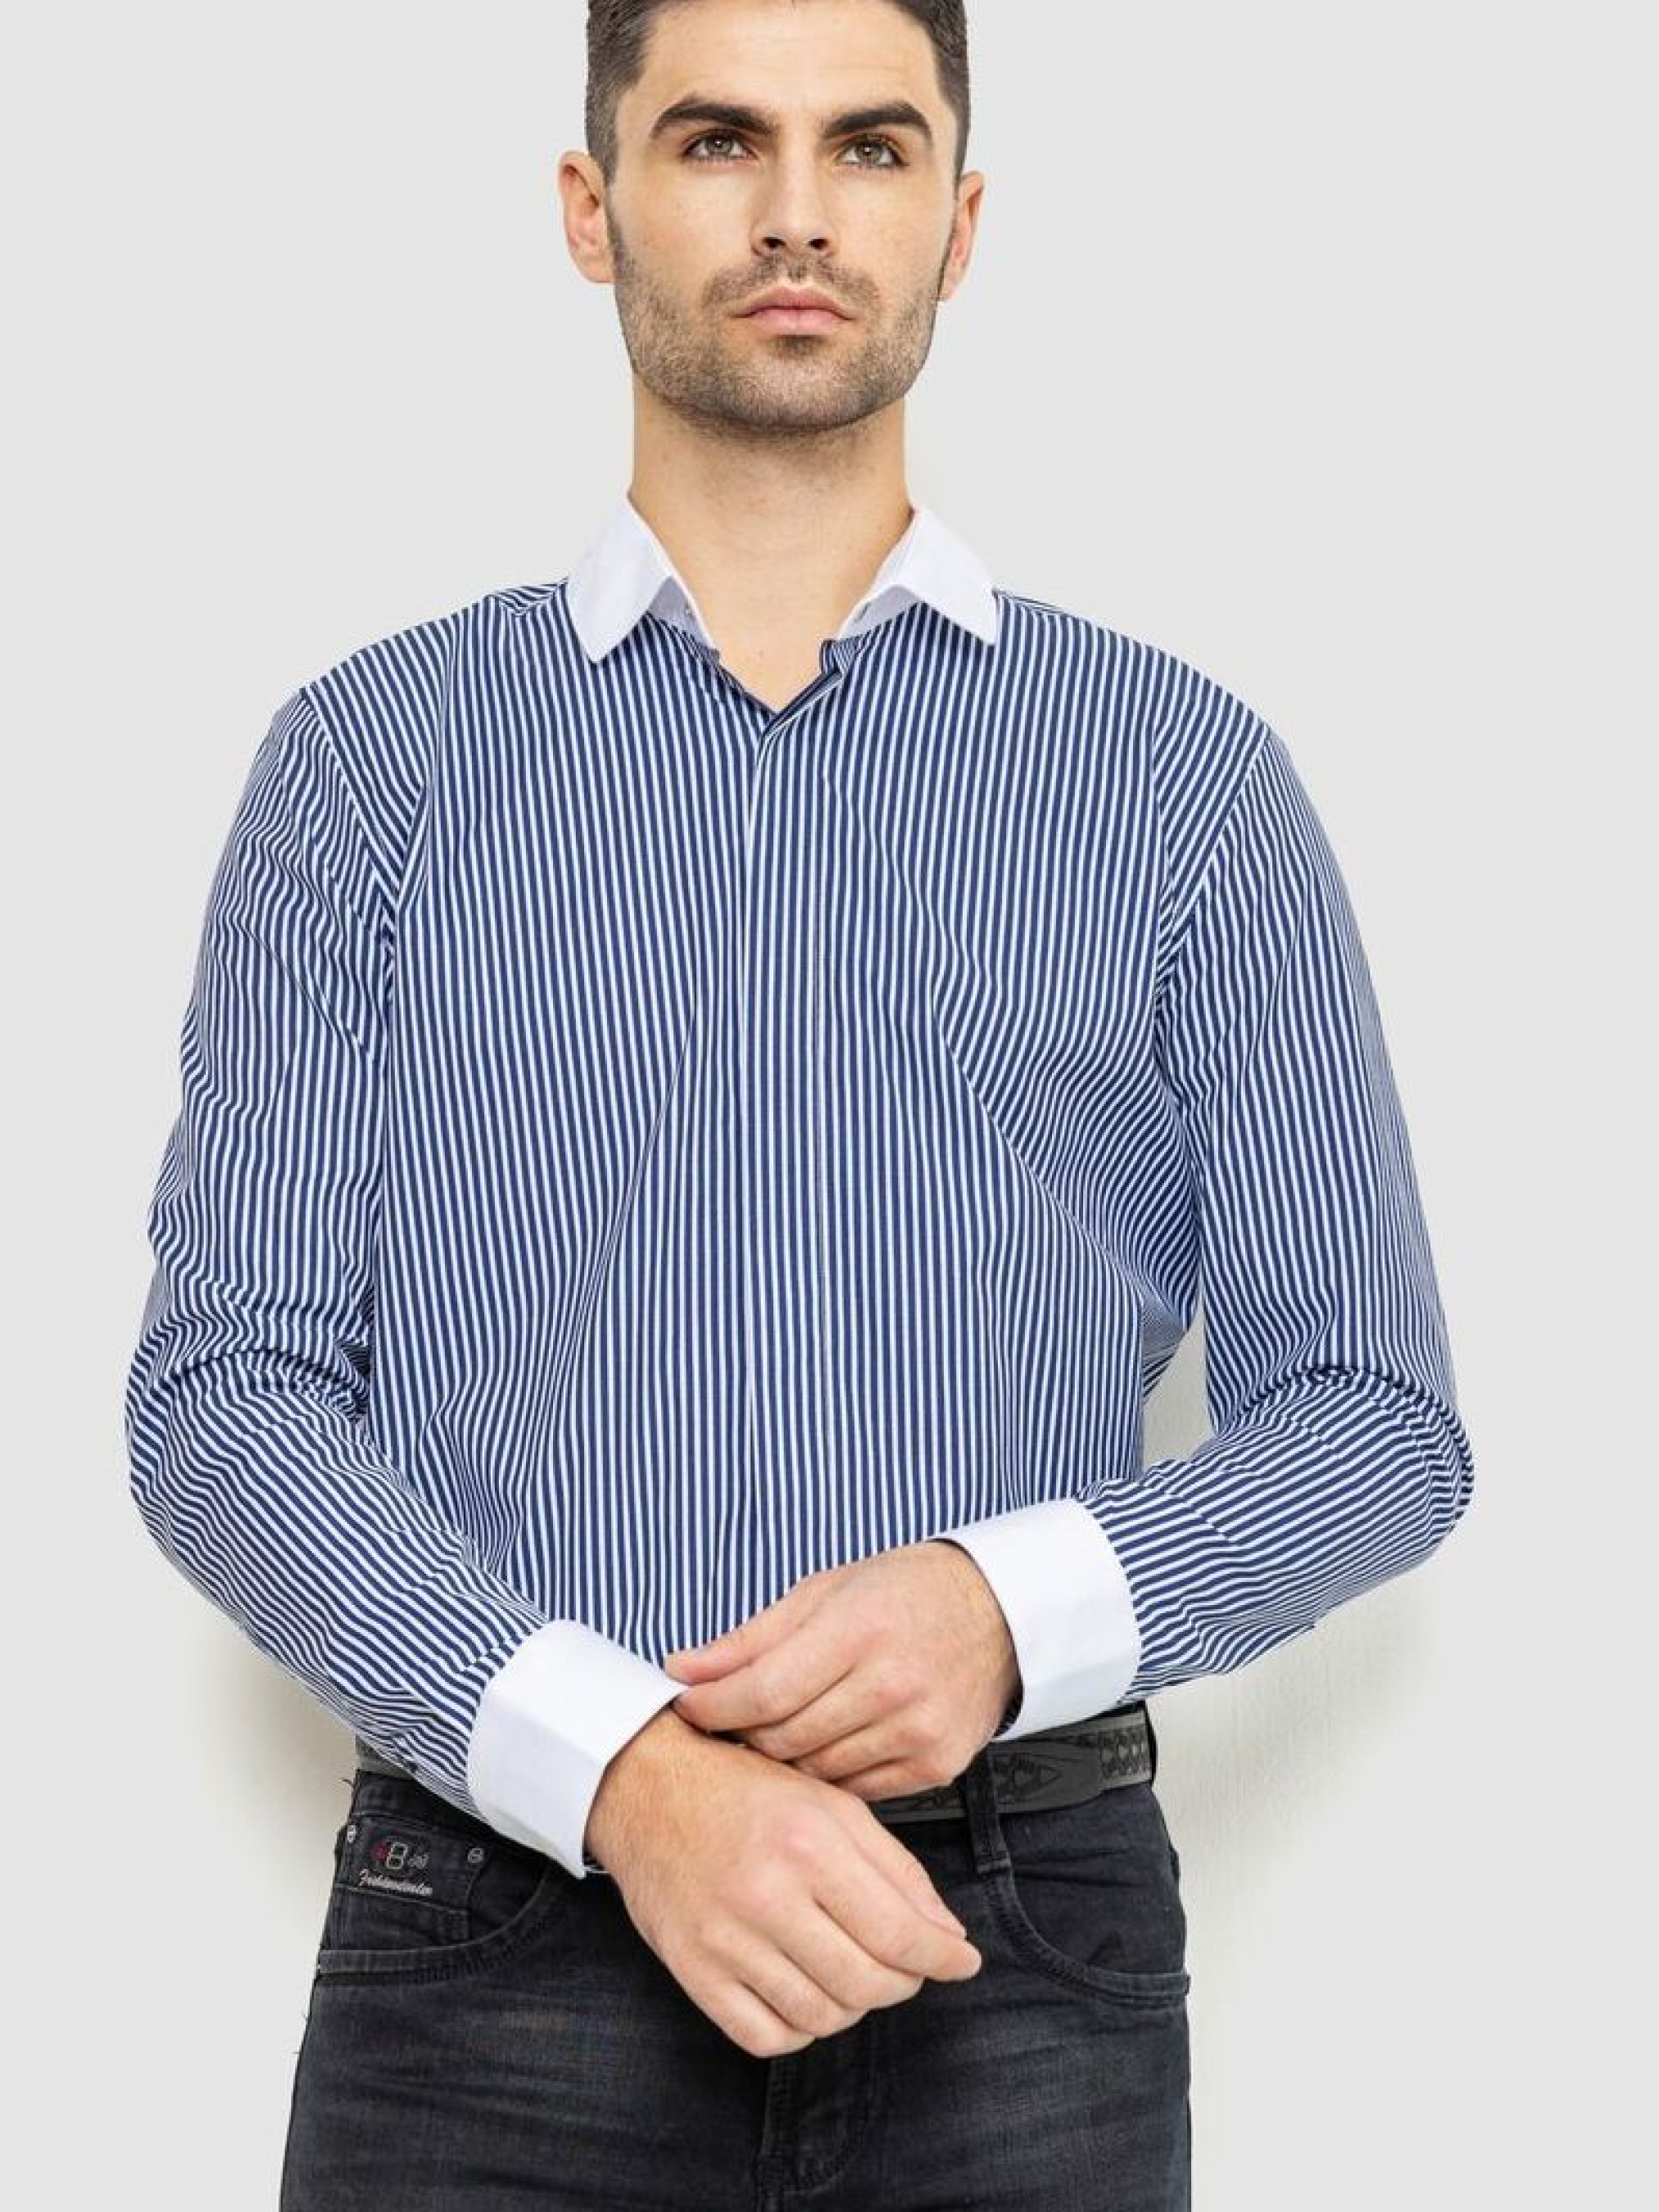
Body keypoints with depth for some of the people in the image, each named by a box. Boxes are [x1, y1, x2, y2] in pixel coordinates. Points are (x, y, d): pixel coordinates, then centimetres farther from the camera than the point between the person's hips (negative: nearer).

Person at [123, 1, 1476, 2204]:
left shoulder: (1187, 771, 5)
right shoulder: (376, 753, 4)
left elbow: (1372, 1412, 4)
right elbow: (225, 1397, -2)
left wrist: (1014, 1604, -15)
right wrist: (624, 1767, -17)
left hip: (1023, 1954, 1)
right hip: (500, 1943, 0)